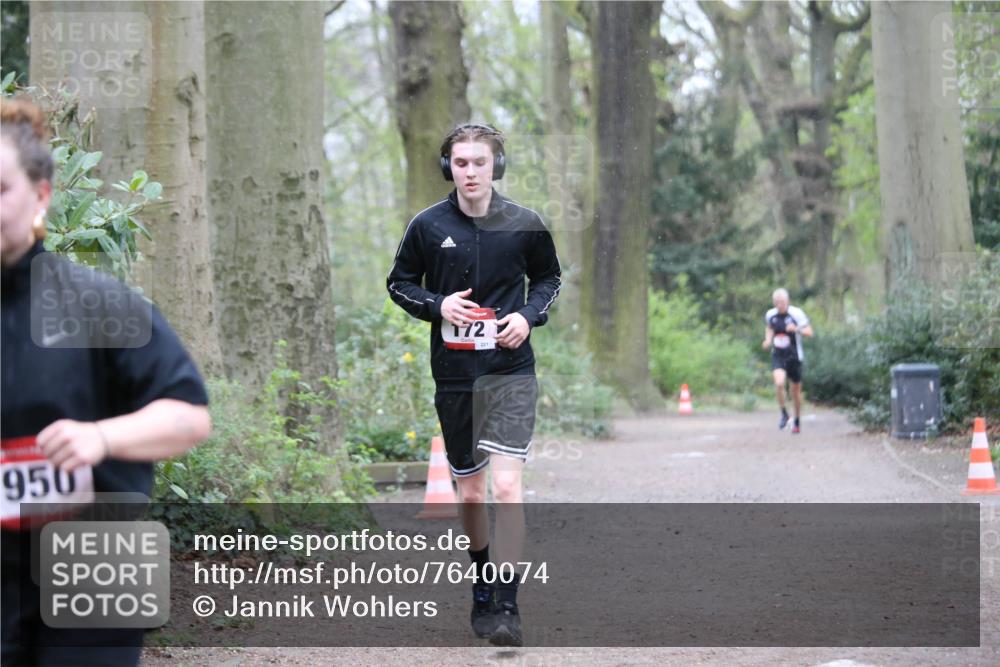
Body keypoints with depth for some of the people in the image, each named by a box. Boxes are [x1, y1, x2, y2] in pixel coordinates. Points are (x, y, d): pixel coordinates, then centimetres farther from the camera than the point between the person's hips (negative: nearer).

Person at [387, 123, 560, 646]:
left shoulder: (524, 224, -2)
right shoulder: (427, 225, -1)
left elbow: (549, 277, 14)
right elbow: (399, 282, 10)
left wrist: (529, 315, -5)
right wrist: (437, 306, -9)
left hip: (510, 372, -2)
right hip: (453, 373, 2)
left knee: (505, 486, -16)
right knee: (469, 493, 11)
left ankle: (507, 605, -10)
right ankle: (482, 588, 31)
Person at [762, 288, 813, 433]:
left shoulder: (796, 314, -11)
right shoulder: (770, 315, -1)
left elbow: (809, 331, -7)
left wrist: (797, 329, -27)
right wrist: (768, 340, 2)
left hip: (794, 356, -1)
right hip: (777, 355, 1)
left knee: (796, 390, 9)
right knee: (779, 383, -23)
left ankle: (797, 421, 27)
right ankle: (784, 414, -3)